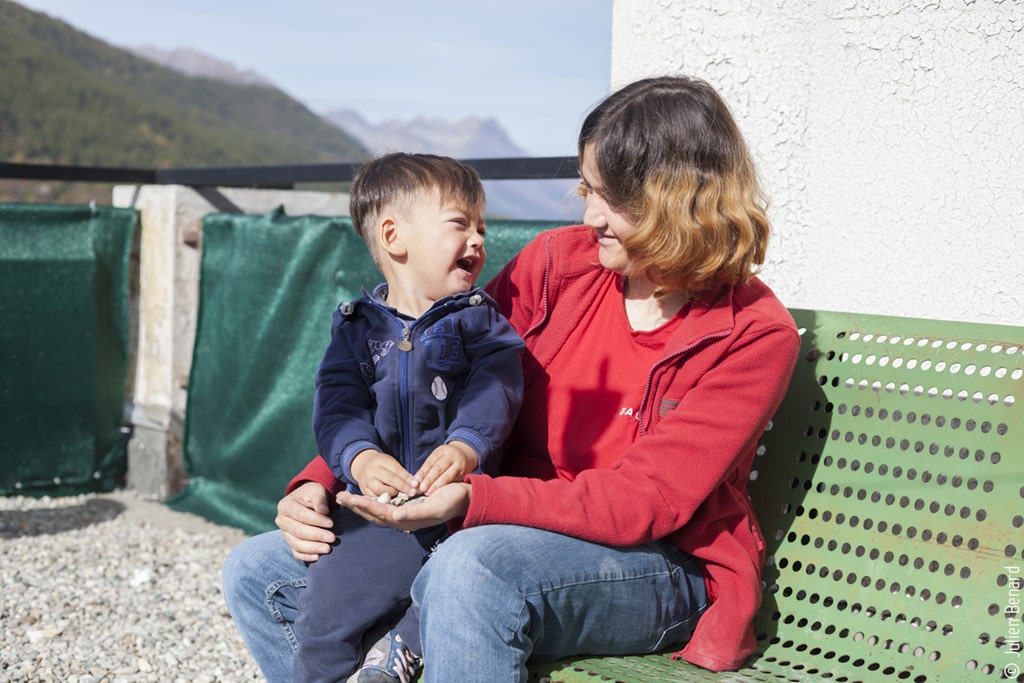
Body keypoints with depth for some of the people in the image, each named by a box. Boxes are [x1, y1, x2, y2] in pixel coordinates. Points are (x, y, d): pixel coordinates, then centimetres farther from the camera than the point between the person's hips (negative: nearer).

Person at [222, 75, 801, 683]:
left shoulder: (756, 335, -12)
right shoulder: (556, 261, 2)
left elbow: (641, 502, -20)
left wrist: (471, 500, -32)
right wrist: (319, 485, -11)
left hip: (661, 571, -6)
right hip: (521, 533, 6)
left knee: (473, 564, -39)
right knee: (258, 574, -2)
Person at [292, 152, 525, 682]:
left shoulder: (479, 320, 11)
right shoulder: (356, 326, 13)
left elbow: (493, 390, -6)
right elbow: (338, 404, 2)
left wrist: (465, 446, -26)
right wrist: (360, 458, -19)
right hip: (380, 503, 1)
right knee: (322, 617, -13)